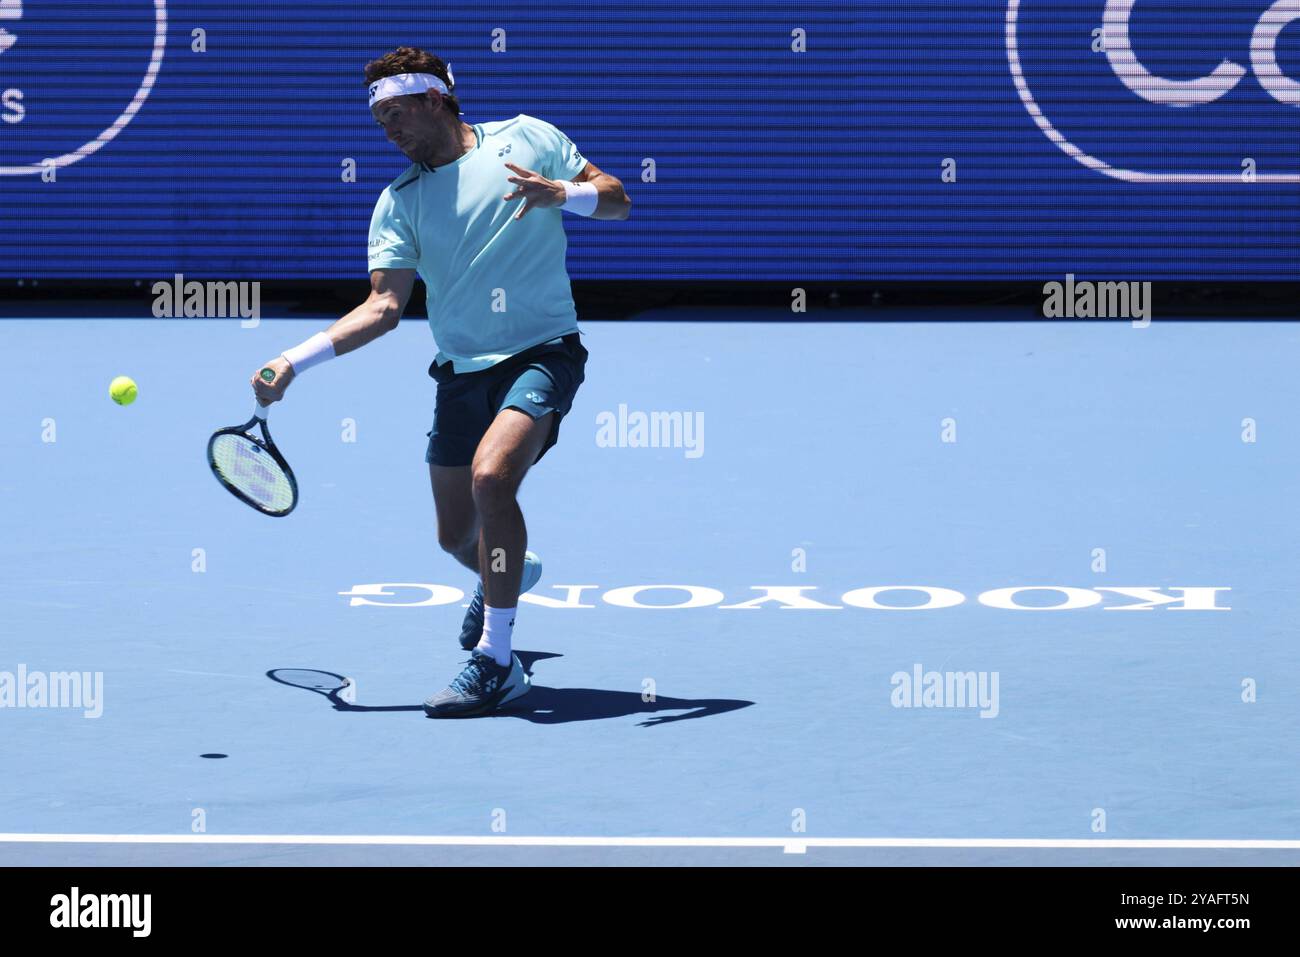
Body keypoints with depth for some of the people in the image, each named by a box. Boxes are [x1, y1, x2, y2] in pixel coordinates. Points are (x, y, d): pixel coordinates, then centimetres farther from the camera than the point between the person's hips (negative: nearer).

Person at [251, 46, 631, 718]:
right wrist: (293, 362, -14)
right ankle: (508, 575, 49)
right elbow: (383, 307, -2)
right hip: (462, 372, 4)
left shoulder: (526, 137, 2)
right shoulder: (399, 202, 6)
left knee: (491, 476, -29)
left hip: (541, 352, -4)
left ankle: (495, 661, -20)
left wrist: (563, 193, -18)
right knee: (457, 537, 9)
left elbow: (618, 200, 4)